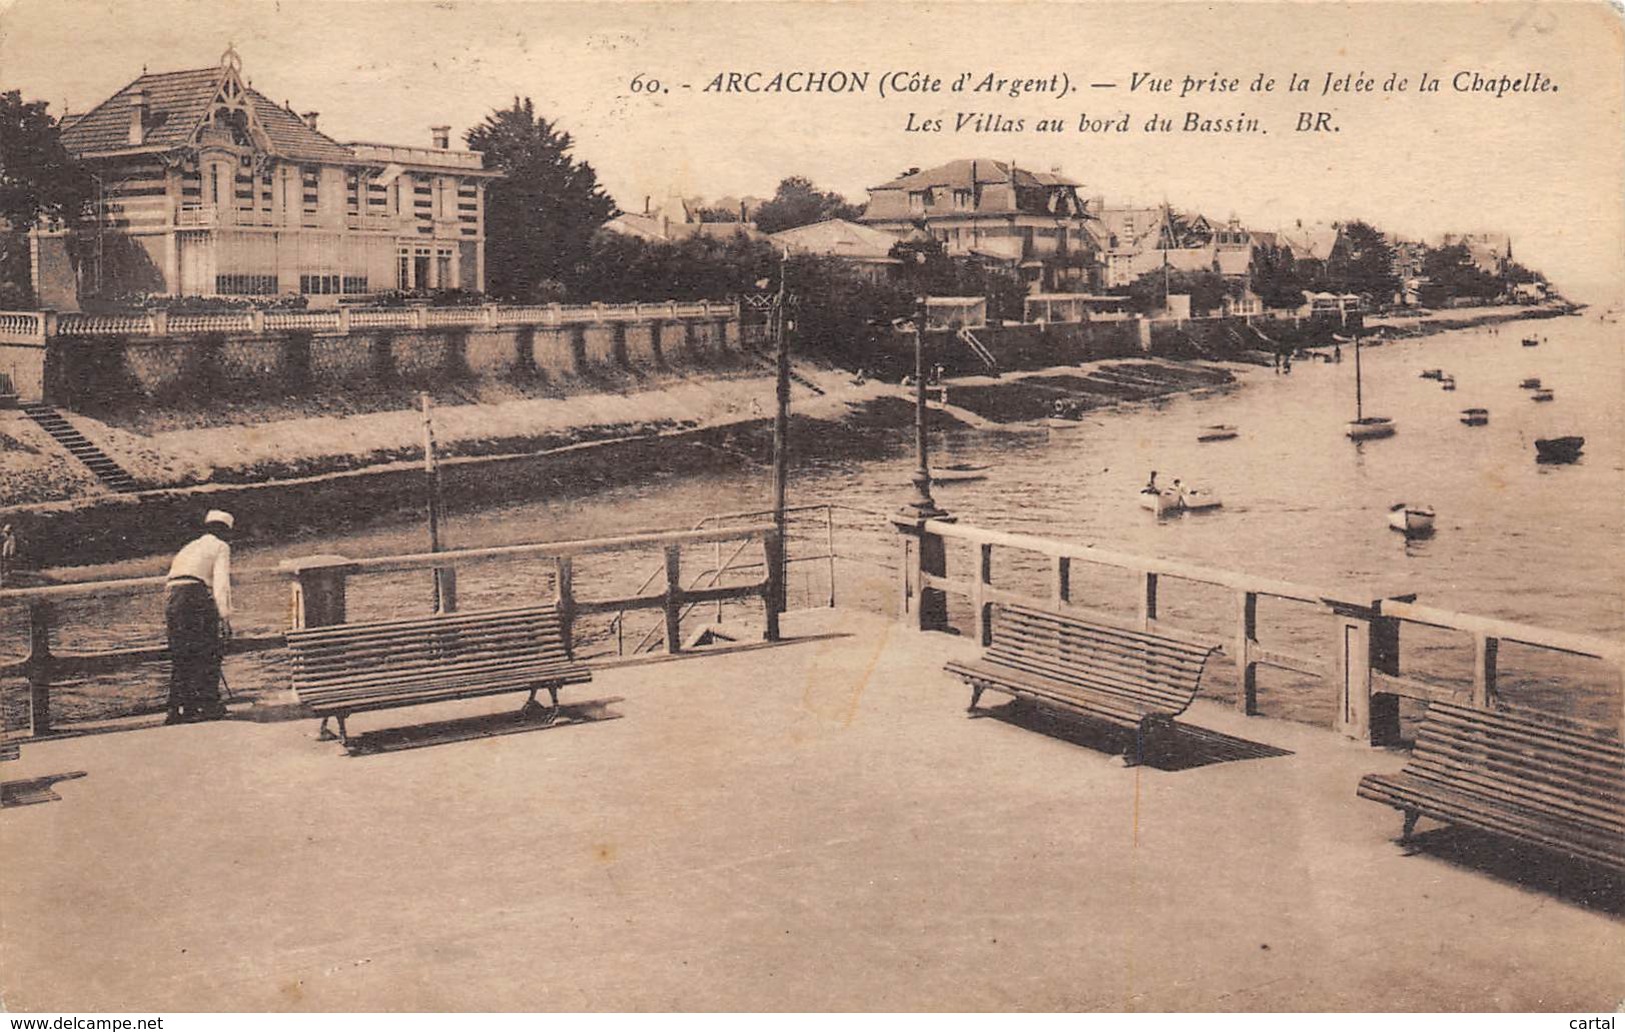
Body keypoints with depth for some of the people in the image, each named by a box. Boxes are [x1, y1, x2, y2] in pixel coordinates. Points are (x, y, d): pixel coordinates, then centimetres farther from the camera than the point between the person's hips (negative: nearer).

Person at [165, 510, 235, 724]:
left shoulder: (188, 548, 31)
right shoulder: (220, 547, 9)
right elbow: (221, 583, -6)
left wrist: (167, 618, 31)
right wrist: (225, 616, -12)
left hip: (171, 599, 7)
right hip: (196, 595, -7)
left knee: (180, 658, 9)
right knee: (207, 656, -3)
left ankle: (179, 708, 6)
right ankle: (207, 705, -7)